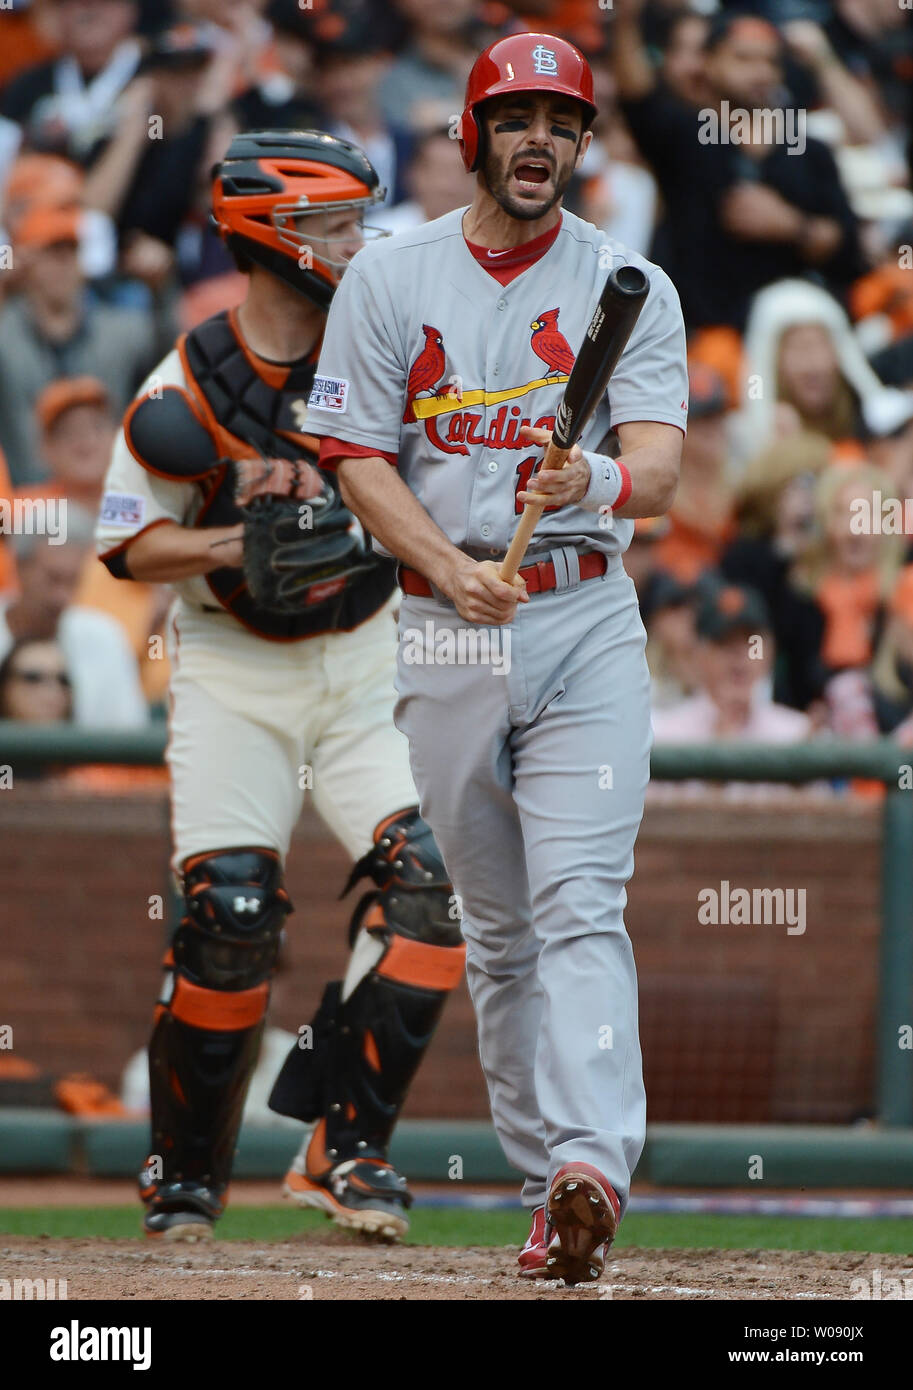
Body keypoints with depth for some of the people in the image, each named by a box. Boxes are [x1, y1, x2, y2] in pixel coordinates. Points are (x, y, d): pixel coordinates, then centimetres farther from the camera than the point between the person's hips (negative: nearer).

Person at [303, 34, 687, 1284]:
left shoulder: (629, 287, 3)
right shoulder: (388, 280, 6)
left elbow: (660, 466, -9)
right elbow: (360, 462, 3)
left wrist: (604, 485, -33)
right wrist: (454, 570, -14)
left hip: (588, 623, -2)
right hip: (447, 634, 2)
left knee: (580, 903, -16)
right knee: (498, 926, 7)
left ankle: (591, 1165, -30)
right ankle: (547, 1185, 15)